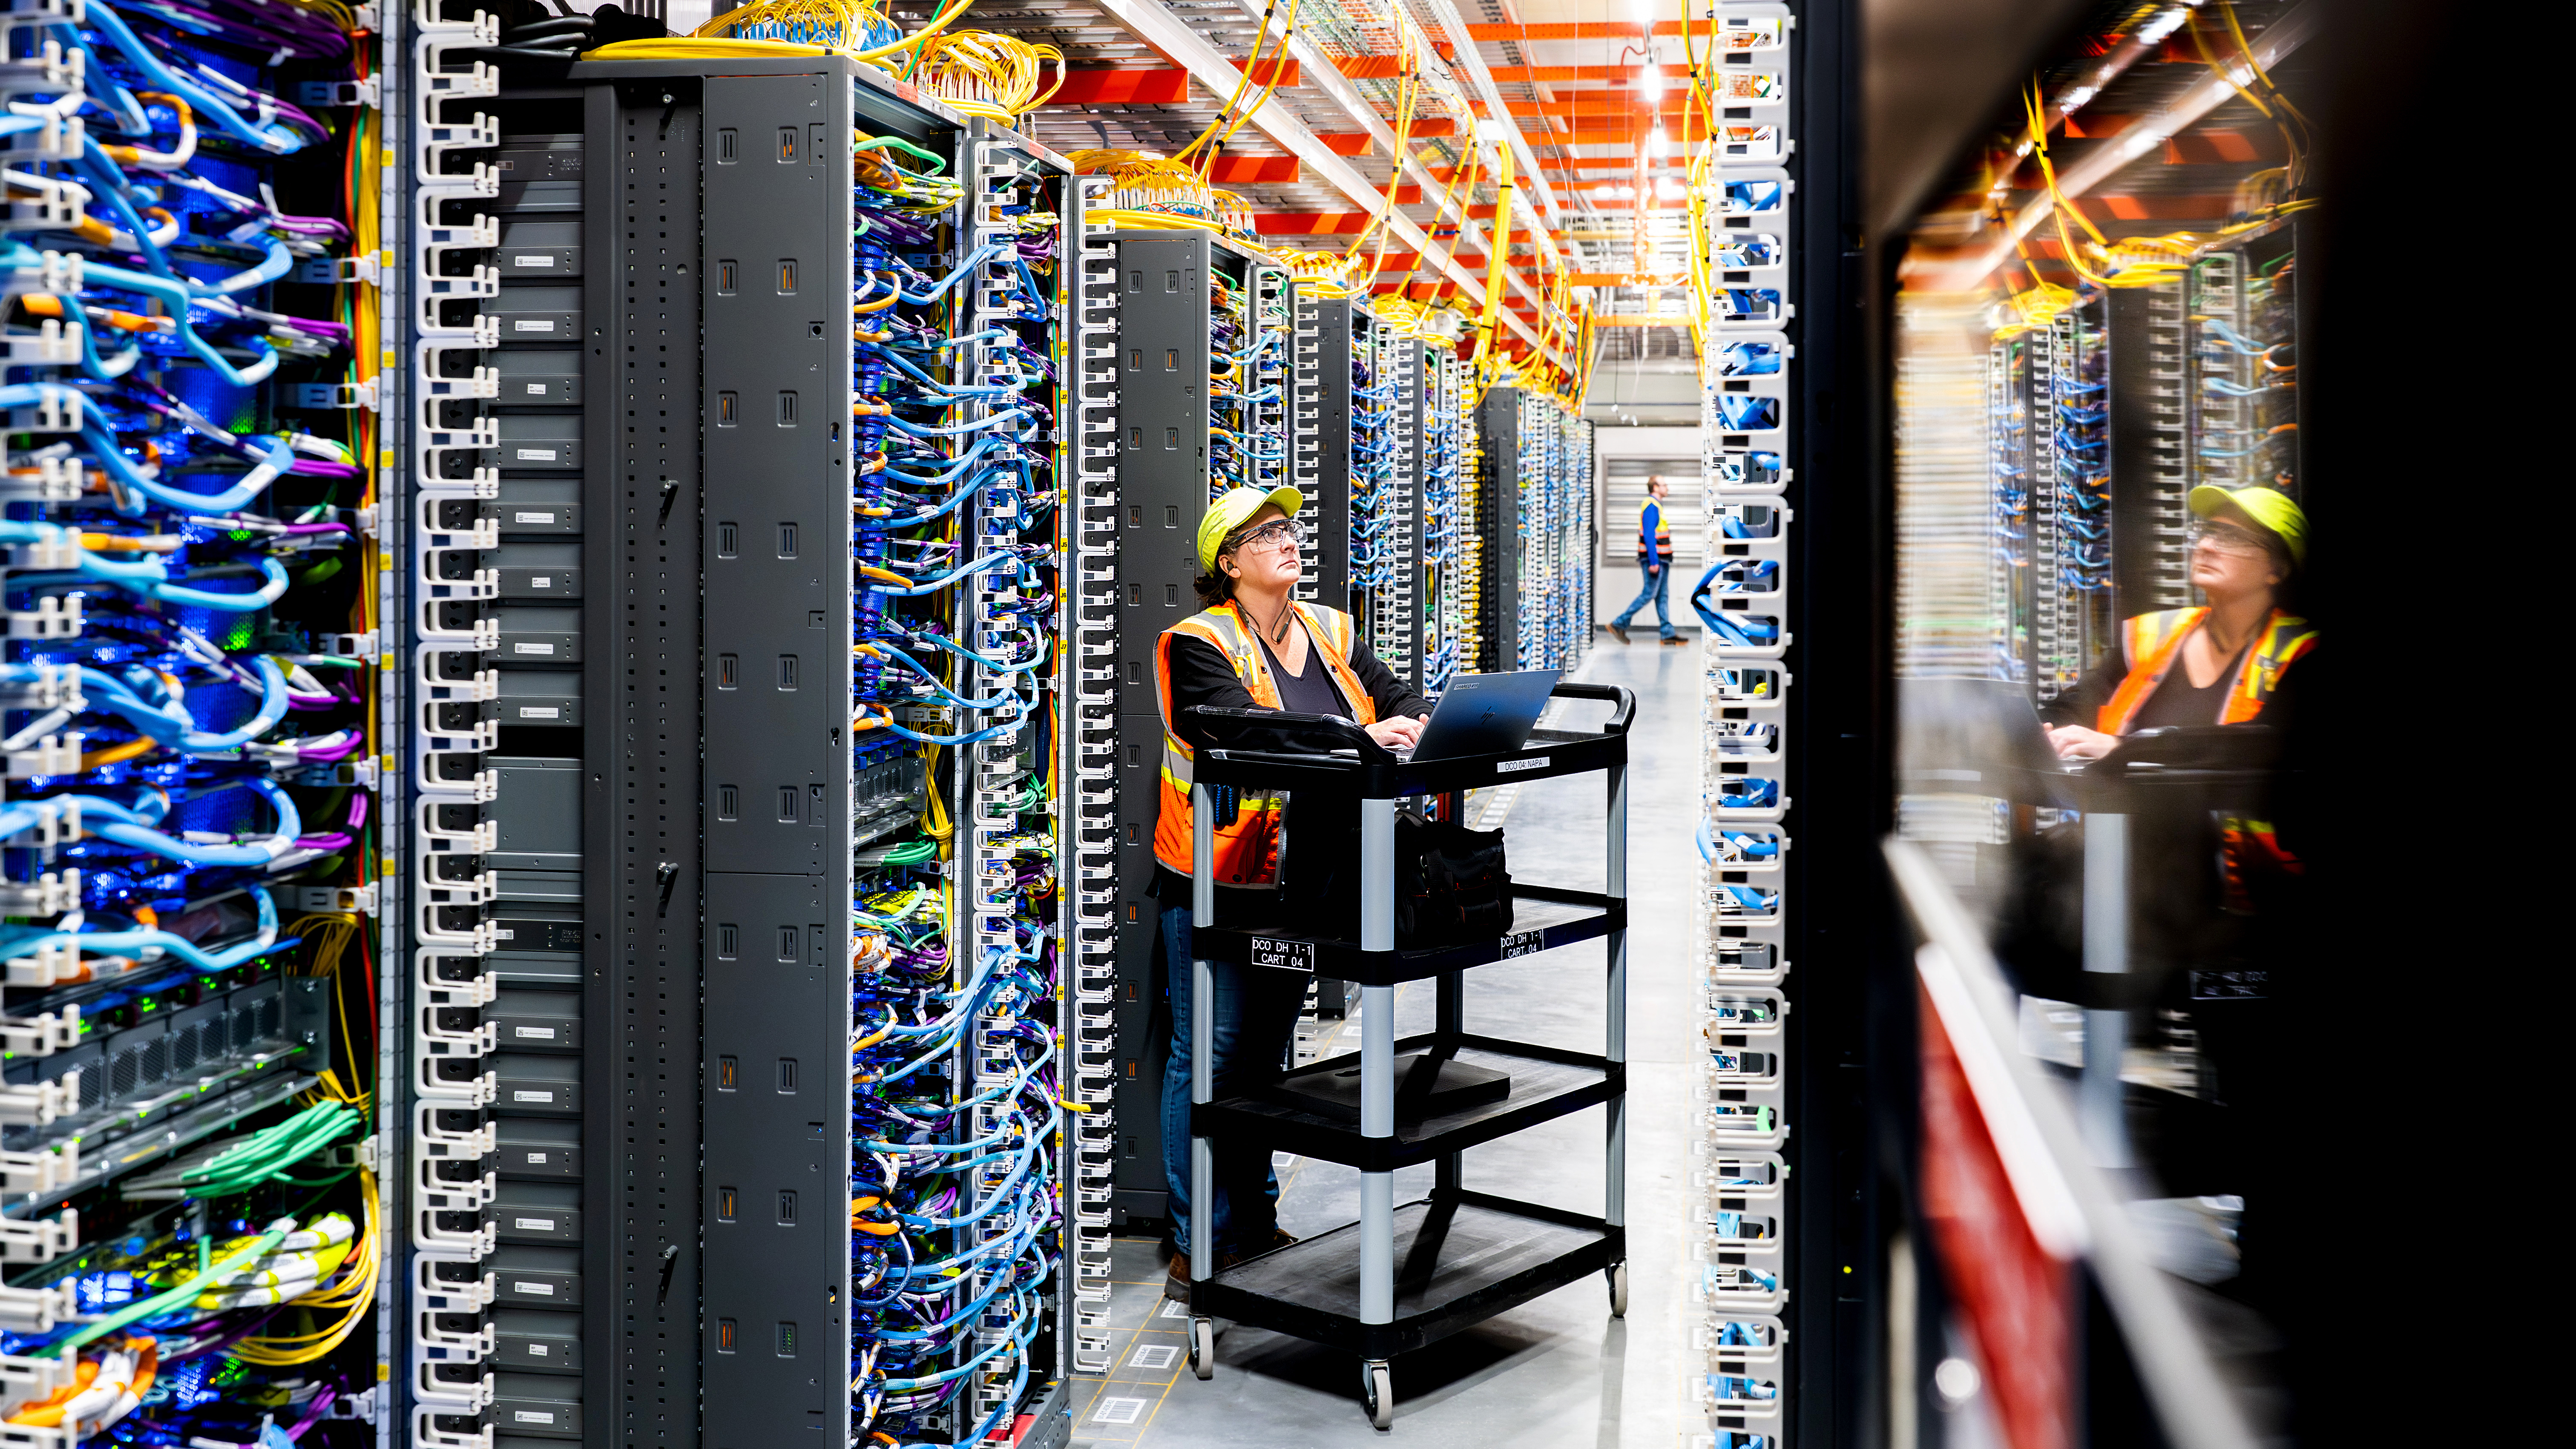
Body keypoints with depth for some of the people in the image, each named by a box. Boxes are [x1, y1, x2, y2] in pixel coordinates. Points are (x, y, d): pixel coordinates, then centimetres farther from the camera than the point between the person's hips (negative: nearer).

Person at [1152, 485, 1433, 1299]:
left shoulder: (1329, 632, 12)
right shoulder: (1200, 644, -9)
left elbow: (1395, 696, 5)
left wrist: (1424, 722, -19)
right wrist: (1357, 735, -31)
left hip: (1298, 882, 7)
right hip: (1216, 883, -6)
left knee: (1268, 1047, 16)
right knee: (1212, 1050, -2)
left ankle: (1255, 1224, 28)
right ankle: (1197, 1242, 8)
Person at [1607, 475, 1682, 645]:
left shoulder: (1656, 506, 18)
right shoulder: (1652, 506, -14)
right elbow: (1649, 535, -21)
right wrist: (1653, 562, -24)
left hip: (1660, 560, 10)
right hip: (1655, 559, -10)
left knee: (1663, 596, 7)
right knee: (1649, 593, -8)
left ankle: (1668, 633, 7)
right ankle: (1619, 624, -4)